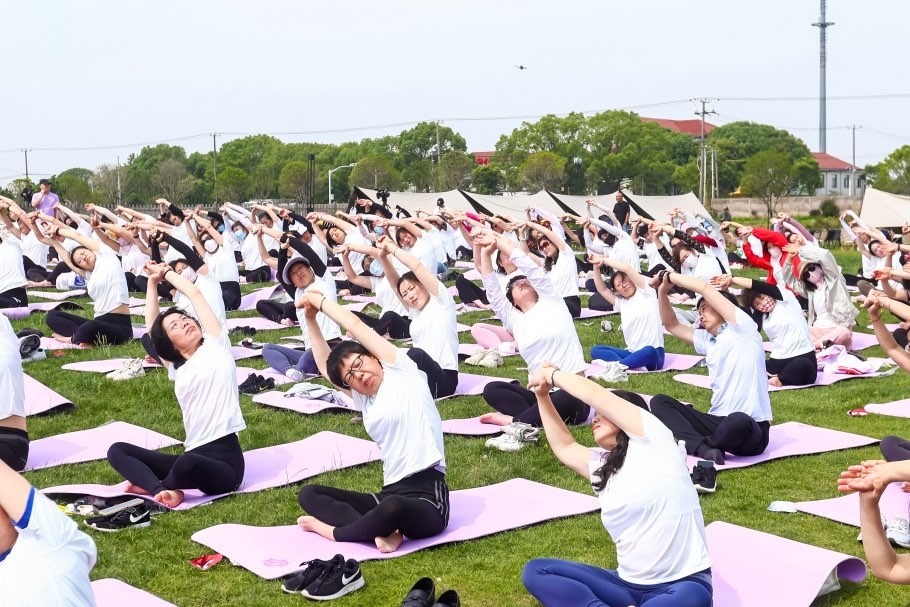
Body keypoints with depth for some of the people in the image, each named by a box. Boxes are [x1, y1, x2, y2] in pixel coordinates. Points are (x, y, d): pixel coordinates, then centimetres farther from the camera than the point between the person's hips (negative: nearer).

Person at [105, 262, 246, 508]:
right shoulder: (177, 369, 17)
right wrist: (153, 280, 24)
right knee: (117, 450, -3)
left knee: (187, 463, -39)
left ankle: (151, 486, -6)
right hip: (193, 456, 6)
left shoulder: (216, 346, 6)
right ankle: (162, 491, -27)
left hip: (225, 458, -6)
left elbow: (194, 292, 8)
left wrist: (166, 272, 23)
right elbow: (151, 324, 23)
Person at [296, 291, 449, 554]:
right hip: (391, 494, 8)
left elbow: (355, 325, 0)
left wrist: (319, 300, 13)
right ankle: (381, 531, -22)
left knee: (392, 507, -41)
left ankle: (335, 532, -10)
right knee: (309, 494, 0)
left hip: (427, 497, -8)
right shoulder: (365, 401, 18)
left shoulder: (402, 371, 1)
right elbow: (325, 366, 30)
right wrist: (311, 319, 27)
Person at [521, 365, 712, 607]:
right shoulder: (601, 468, 15)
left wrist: (552, 374, 10)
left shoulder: (653, 441, -2)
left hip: (683, 584, -6)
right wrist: (543, 394, 23)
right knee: (536, 571, -7)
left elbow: (596, 395, -5)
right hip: (628, 585, 7)